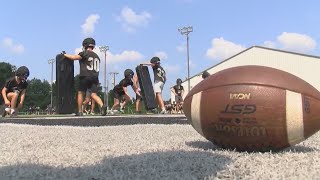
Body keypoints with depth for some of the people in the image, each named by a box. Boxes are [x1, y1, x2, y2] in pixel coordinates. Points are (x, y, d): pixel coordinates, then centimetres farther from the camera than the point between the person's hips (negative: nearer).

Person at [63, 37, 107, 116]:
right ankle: (102, 106, -26)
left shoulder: (84, 53, -2)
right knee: (94, 94, -1)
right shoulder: (97, 56, 19)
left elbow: (73, 57, -3)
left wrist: (65, 55, 12)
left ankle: (80, 111, 11)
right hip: (95, 77, 5)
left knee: (80, 93, 9)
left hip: (85, 77, -5)